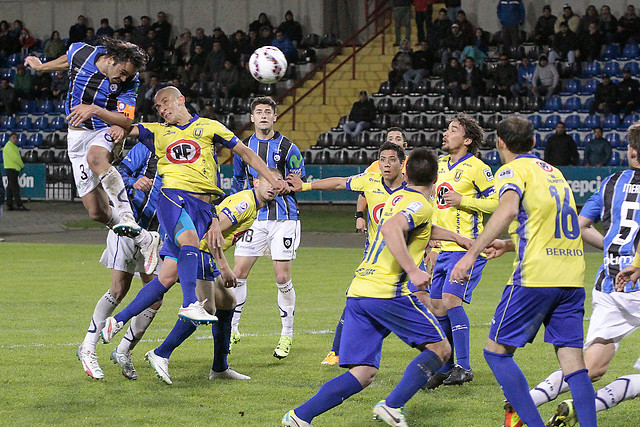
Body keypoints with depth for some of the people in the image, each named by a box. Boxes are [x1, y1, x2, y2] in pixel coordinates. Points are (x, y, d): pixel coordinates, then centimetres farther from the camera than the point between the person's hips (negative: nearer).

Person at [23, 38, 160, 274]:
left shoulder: (129, 83, -16)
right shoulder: (81, 53, -10)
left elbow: (126, 122, -21)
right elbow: (67, 61, 15)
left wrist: (94, 110, -34)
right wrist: (41, 67, 31)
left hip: (104, 131, -3)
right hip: (77, 135, 3)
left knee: (95, 158, -42)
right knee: (96, 212, -5)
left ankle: (126, 215, -44)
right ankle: (144, 239, 9)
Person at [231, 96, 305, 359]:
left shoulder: (288, 148, -2)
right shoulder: (243, 148, 8)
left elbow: (300, 181, 6)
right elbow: (237, 181, 22)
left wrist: (284, 186, -13)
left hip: (284, 218, -3)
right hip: (254, 217, 3)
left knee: (283, 278, -5)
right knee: (238, 274, -3)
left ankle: (287, 335, 8)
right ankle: (232, 330, 9)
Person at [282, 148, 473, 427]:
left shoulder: (398, 197, 22)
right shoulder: (421, 204, -5)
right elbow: (390, 229, -26)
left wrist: (455, 237, 51)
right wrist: (412, 270, -30)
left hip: (358, 291, 8)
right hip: (387, 292, -8)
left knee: (363, 373, 4)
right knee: (439, 349, 5)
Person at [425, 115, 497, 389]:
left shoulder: (477, 168, -7)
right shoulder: (440, 165, 15)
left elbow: (497, 202, -9)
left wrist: (462, 200, -16)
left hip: (466, 247, -8)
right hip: (444, 248, 8)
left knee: (451, 299, -18)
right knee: (437, 305, 6)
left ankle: (463, 366, -11)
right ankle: (444, 368, 15)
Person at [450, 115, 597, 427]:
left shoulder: (512, 170, 0)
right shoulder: (554, 172, 22)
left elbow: (508, 209, -22)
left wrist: (472, 253, -25)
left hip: (535, 276, -7)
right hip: (572, 277, 7)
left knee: (496, 351, 4)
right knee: (573, 361, 3)